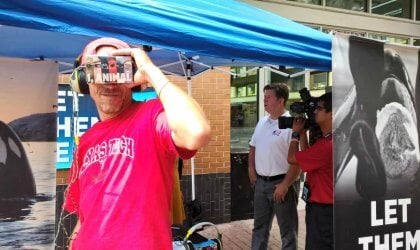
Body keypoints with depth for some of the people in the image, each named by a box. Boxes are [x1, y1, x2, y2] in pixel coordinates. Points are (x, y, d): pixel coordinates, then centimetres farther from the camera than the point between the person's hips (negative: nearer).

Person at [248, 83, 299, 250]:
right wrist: (251, 169, 9)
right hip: (261, 182, 7)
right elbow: (253, 147, 19)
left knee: (287, 230, 7)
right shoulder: (262, 122, 8)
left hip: (280, 183, -7)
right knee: (259, 225, 21)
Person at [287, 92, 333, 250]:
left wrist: (296, 133, -3)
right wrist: (303, 133, 8)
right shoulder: (326, 141, 6)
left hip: (322, 209, -10)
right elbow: (306, 157, 14)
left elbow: (292, 159, -16)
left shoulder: (326, 145, -27)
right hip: (322, 207, 10)